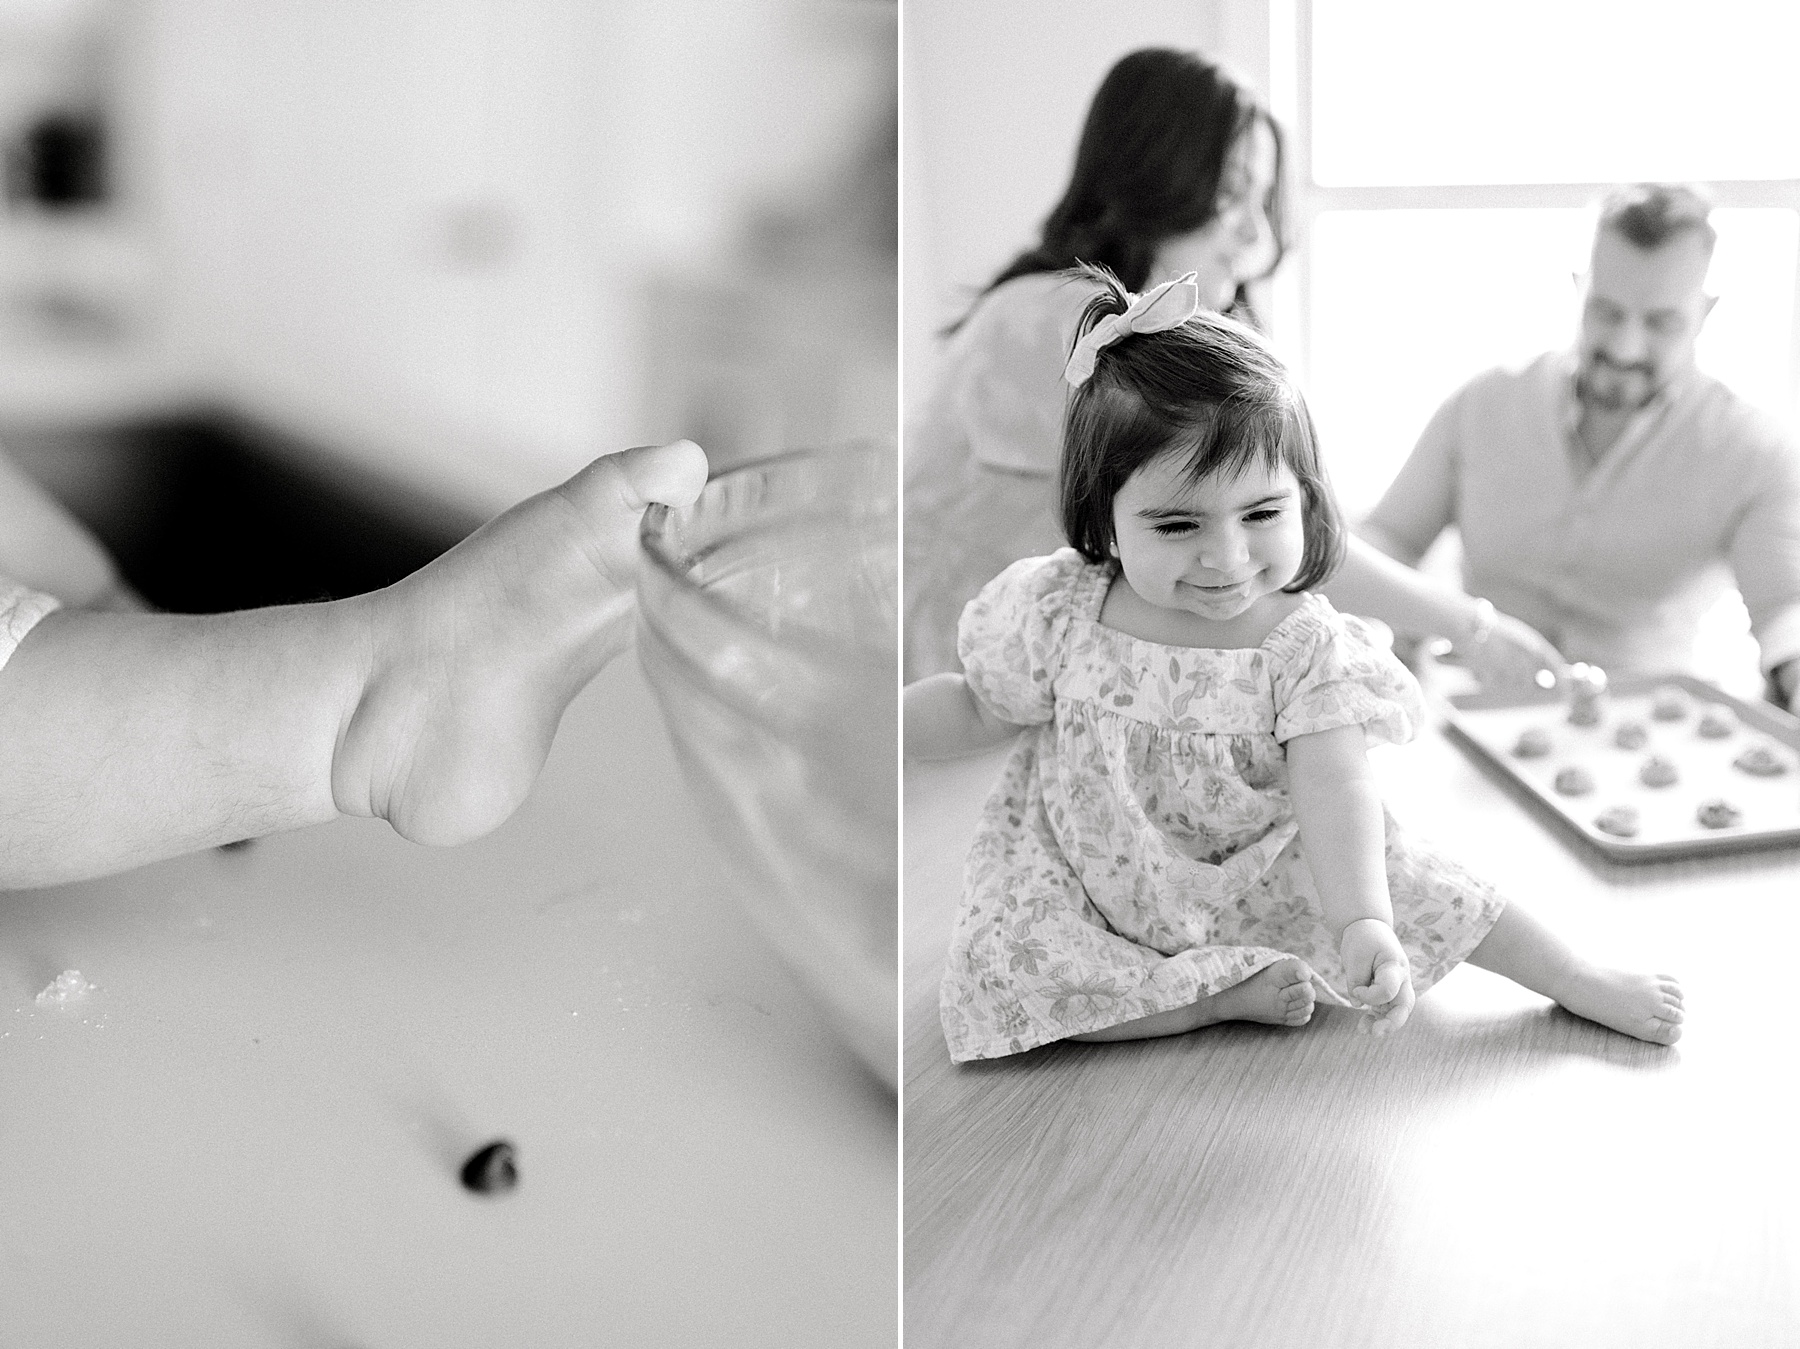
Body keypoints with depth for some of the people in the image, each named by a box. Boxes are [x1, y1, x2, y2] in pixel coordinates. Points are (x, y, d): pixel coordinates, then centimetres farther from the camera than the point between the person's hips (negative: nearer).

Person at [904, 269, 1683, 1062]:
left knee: (1410, 885, -12)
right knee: (997, 972, -25)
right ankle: (1227, 992, -17)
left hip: (1264, 878, 0)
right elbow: (982, 709, 2)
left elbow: (1335, 793, -29)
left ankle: (1580, 983, 13)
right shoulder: (1057, 615, -16)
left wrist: (1364, 925, -45)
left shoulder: (1307, 647, -18)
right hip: (1089, 883, 0)